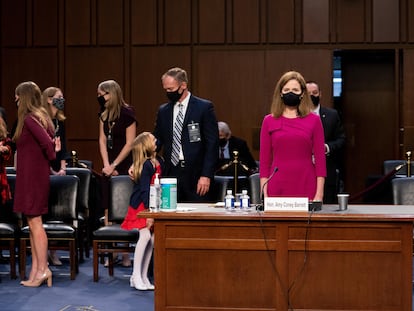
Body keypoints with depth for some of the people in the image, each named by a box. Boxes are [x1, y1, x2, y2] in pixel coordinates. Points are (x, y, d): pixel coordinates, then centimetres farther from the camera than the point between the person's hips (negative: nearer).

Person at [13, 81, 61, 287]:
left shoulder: (29, 119, -15)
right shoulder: (42, 117, 13)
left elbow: (47, 142, -26)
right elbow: (52, 140, 12)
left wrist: (52, 156, -10)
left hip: (32, 176, -9)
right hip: (36, 175, 9)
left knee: (35, 222, -6)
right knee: (33, 223, 10)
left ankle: (43, 269, -4)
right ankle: (35, 270, 13)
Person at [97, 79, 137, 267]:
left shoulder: (127, 114, -9)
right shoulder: (104, 115, 10)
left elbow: (130, 144, -11)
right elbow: (102, 141, 8)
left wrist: (114, 165, -10)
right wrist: (106, 165, -4)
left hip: (125, 167, -6)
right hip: (109, 168, 6)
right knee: (109, 209, 3)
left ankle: (125, 252, -1)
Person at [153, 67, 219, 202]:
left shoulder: (204, 107, -2)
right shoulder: (163, 111, 13)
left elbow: (212, 144, -5)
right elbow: (157, 141, 14)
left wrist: (206, 175, -11)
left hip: (195, 176, -4)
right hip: (171, 173, 4)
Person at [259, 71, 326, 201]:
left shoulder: (313, 120, 4)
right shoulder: (269, 121, 6)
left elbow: (320, 159, 2)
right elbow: (264, 161, 5)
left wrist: (319, 195, -5)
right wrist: (264, 194, -1)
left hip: (306, 189, 0)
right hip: (277, 189, 1)